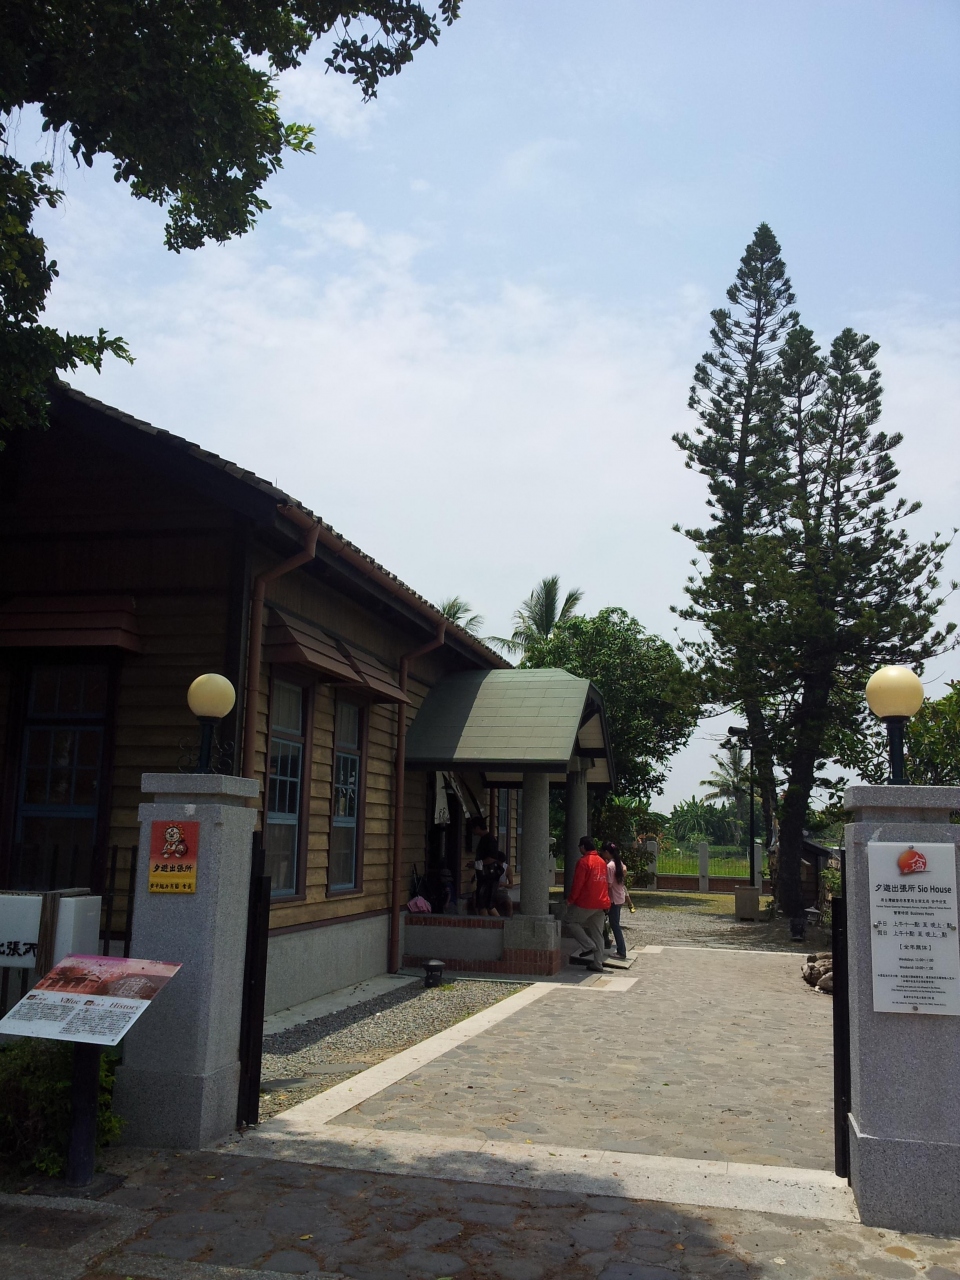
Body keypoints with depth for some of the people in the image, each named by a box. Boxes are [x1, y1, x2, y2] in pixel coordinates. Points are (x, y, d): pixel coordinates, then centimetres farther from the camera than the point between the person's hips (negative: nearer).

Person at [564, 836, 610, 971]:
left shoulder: (584, 862, -12)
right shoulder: (602, 862, 13)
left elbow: (577, 884, -15)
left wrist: (570, 899, -4)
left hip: (586, 903, -8)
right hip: (601, 904, 8)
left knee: (569, 921, 9)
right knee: (598, 934, 10)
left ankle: (589, 945, -1)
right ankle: (598, 964, 10)